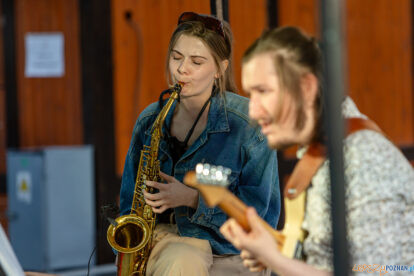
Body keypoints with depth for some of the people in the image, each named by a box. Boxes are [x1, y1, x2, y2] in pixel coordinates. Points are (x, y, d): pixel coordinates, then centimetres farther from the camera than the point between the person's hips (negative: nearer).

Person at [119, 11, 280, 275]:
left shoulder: (248, 123, -6)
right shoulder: (150, 121, 7)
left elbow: (260, 207, -6)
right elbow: (130, 198, 15)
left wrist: (193, 198, -17)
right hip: (167, 236, 3)